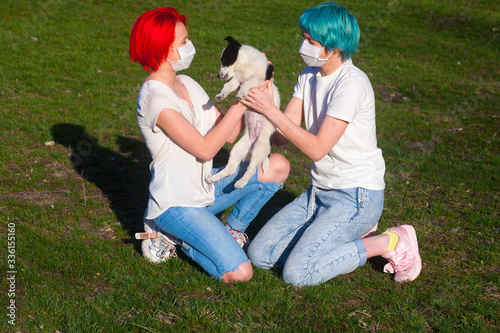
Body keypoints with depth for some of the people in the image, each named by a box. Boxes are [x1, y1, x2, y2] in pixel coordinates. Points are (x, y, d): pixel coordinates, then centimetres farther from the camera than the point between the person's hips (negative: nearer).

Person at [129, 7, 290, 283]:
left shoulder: (187, 84, 7)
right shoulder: (155, 98, -21)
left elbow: (230, 134, 5)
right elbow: (205, 149, -23)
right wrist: (241, 105, -19)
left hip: (205, 188, 8)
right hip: (176, 204, -8)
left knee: (278, 167, -1)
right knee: (238, 273, -20)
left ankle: (230, 231, 11)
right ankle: (174, 236, 3)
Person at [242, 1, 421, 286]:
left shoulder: (352, 84, -20)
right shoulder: (310, 76, 6)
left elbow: (317, 148, -23)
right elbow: (282, 136, -2)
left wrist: (270, 109, -25)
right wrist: (264, 94, -17)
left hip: (356, 197, -8)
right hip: (319, 192, 8)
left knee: (297, 273, -19)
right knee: (259, 255, 1)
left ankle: (389, 242, -2)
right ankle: (348, 231, 13)